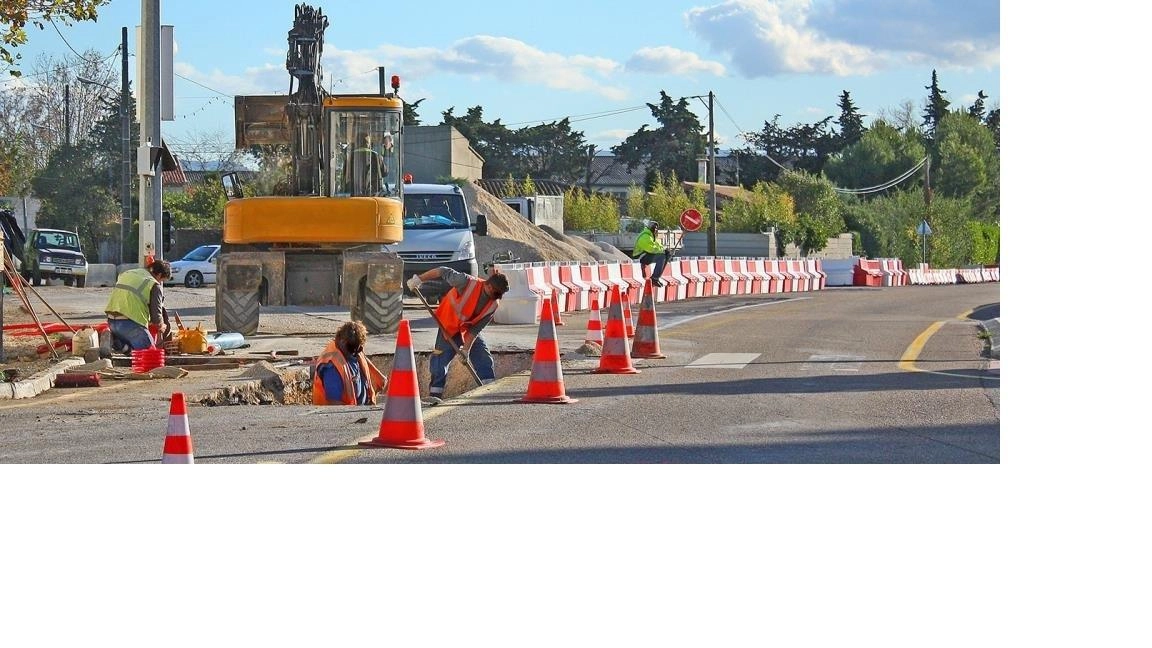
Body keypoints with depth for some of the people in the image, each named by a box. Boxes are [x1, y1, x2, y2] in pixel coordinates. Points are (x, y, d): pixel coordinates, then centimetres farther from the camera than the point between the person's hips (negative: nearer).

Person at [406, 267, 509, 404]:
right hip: (449, 325, -5)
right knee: (441, 357, -13)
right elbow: (443, 272, -22)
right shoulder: (468, 282, -31)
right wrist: (419, 279, -21)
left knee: (483, 355, -4)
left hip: (468, 329, 5)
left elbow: (475, 329, -14)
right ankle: (435, 393, -8)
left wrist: (467, 348, -21)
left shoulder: (494, 304, -16)